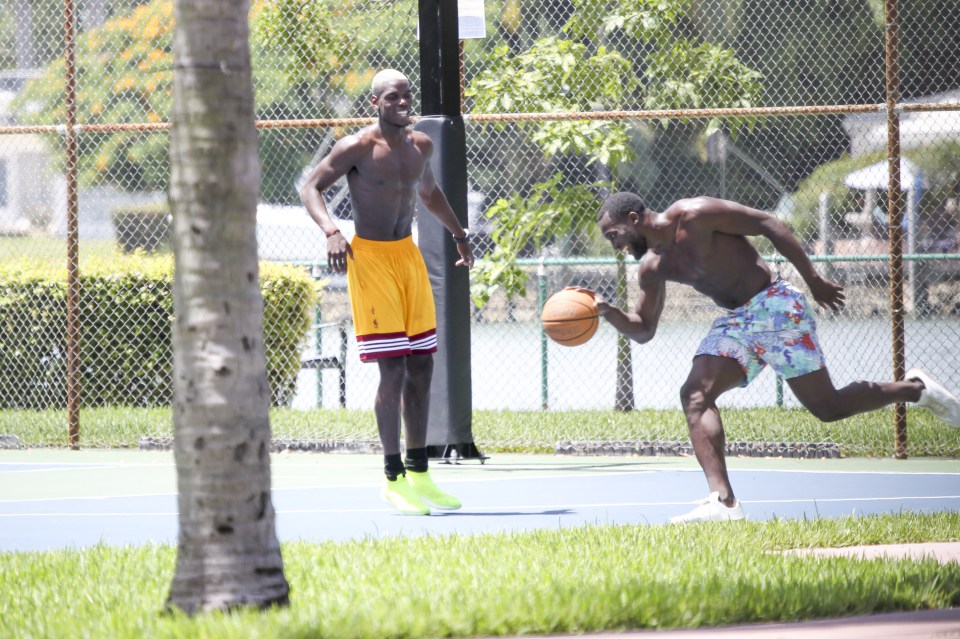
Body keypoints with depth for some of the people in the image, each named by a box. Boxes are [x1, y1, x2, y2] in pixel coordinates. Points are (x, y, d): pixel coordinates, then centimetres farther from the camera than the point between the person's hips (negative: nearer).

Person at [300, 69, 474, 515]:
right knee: (393, 369, -11)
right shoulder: (357, 148, -12)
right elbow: (310, 188, -13)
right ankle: (394, 480, -4)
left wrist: (458, 233, 25)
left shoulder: (420, 145, 8)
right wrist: (331, 231, -28)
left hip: (408, 256, 7)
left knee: (421, 366, 6)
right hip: (369, 257, -7)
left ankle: (418, 474, 14)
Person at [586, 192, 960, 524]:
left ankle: (915, 388, 20)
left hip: (774, 307, -7)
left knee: (828, 408, -3)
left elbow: (768, 225, -14)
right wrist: (608, 312, -7)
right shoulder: (653, 266, 8)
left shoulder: (694, 216, -15)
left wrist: (814, 281, -15)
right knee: (695, 394, -15)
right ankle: (722, 500, -26)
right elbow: (643, 331, 15)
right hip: (734, 323, 7)